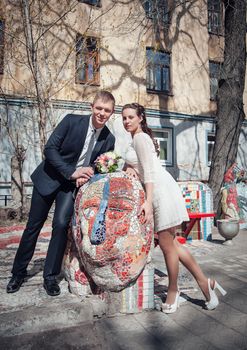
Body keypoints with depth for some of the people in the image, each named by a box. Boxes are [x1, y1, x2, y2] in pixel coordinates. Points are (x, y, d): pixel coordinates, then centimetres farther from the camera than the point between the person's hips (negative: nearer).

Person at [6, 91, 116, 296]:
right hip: (49, 178, -1)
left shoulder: (109, 139, -5)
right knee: (34, 225, 6)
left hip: (73, 184, 1)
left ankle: (50, 277, 5)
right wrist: (71, 172, -24)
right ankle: (19, 273, 25)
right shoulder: (72, 121, -14)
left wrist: (87, 176, -15)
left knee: (61, 224, -15)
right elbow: (50, 148, -16)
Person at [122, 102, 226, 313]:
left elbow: (149, 170, -15)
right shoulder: (140, 138, 23)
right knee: (171, 243, 10)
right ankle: (205, 282, 18)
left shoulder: (140, 137, -5)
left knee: (166, 244, 0)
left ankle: (173, 290, 17)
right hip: (159, 191, 10)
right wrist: (131, 169, 4)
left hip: (162, 189, -10)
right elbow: (143, 168, 26)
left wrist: (148, 201, -21)